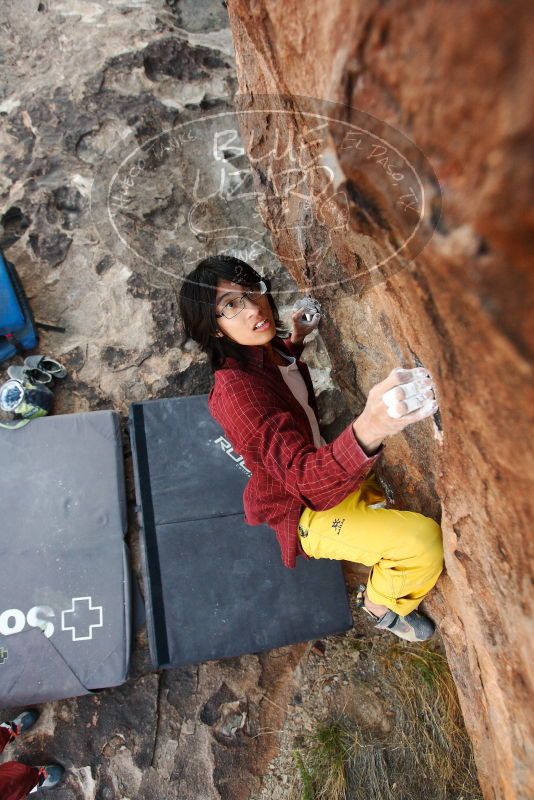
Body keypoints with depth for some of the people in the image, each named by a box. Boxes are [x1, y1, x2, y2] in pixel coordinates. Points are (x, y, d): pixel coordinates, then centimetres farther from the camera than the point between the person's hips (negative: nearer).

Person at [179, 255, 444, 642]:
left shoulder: (268, 350, -6)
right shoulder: (236, 390, -34)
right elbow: (307, 476, -46)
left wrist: (295, 341, 11)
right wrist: (367, 431, -63)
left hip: (327, 465, 9)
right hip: (306, 512, -9)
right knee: (426, 543, -21)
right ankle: (382, 604, 11)